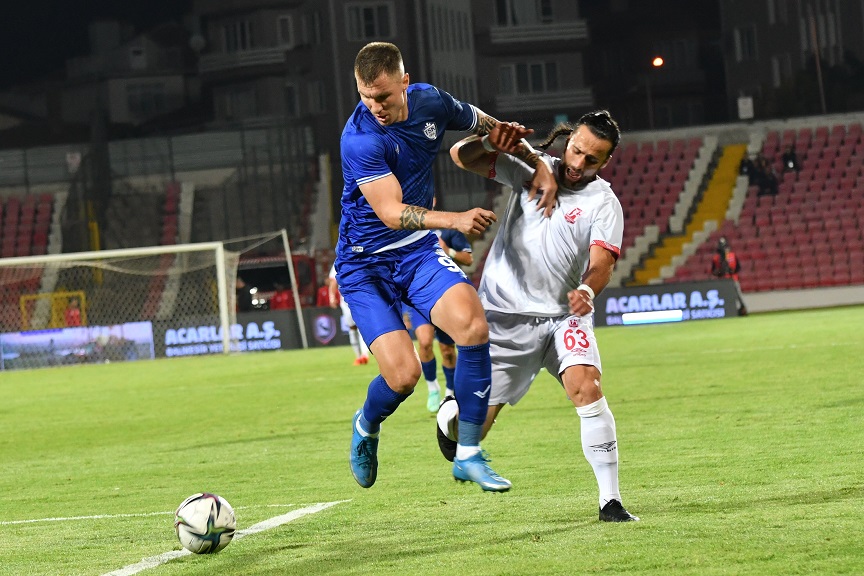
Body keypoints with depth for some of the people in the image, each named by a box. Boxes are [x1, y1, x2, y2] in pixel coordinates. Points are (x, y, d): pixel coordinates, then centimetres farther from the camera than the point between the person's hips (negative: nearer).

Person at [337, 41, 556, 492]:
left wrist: (539, 165, 3)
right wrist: (455, 219, -44)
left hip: (419, 251, 5)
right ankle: (366, 426, 21)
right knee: (403, 374, -17)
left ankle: (468, 454, -11)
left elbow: (492, 127, 14)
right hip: (365, 264, -5)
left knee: (473, 326, -23)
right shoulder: (360, 139, -24)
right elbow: (391, 212, -30)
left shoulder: (431, 103, -5)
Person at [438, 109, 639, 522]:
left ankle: (610, 501, -21)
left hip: (564, 315, 0)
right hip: (504, 317, 0)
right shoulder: (530, 169, 1)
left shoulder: (604, 203, -4)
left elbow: (601, 263, -18)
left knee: (587, 388, -26)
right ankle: (450, 412, 39)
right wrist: (490, 142, -22)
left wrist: (588, 289, -40)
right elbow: (461, 155, 0)